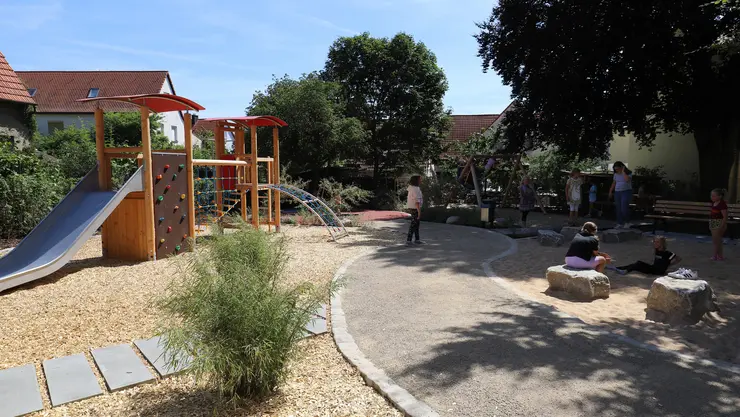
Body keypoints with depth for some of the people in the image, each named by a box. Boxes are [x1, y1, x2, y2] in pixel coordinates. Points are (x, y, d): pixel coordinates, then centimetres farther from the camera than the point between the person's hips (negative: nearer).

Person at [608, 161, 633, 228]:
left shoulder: (628, 173, -5)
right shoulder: (616, 174, 11)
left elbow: (627, 180, -25)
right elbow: (614, 183, 18)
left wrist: (623, 172, -17)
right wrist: (610, 191, 16)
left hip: (626, 192, -5)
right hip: (617, 192, 5)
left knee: (624, 208, -12)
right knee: (618, 209, 3)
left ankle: (627, 222, 6)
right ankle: (620, 224, 8)